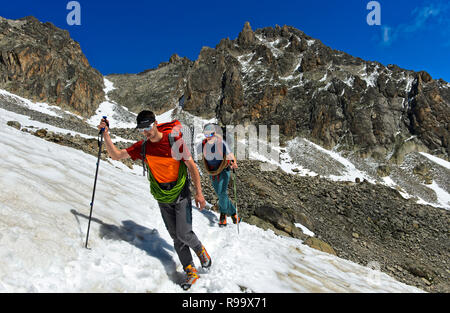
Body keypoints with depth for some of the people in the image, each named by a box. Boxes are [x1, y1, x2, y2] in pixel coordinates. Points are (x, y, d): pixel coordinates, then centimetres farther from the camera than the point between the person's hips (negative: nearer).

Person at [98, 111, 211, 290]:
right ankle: (190, 271, 21)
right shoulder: (142, 147, -4)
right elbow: (116, 155, 1)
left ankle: (199, 249, 25)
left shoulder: (174, 141, -16)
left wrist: (199, 193, -14)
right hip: (162, 199, 4)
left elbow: (191, 166, -12)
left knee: (184, 234, -9)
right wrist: (106, 134, -11)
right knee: (175, 237, 8)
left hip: (181, 195, -4)